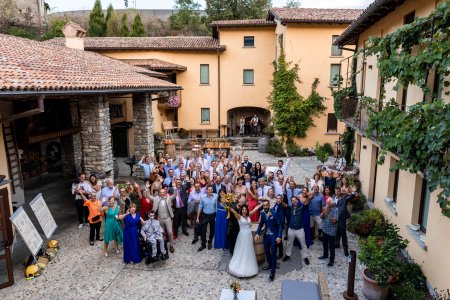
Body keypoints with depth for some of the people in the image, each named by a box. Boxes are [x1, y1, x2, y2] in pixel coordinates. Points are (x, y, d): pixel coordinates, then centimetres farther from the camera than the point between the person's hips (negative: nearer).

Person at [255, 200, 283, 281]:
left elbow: (279, 225, -11)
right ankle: (270, 264, 39)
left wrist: (279, 236, -16)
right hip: (266, 235, 5)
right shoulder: (262, 213, -2)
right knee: (266, 251, 16)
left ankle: (273, 271, 7)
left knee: (273, 253, -2)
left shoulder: (274, 213, -16)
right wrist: (257, 233, -7)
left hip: (274, 235, -5)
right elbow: (261, 224, 6)